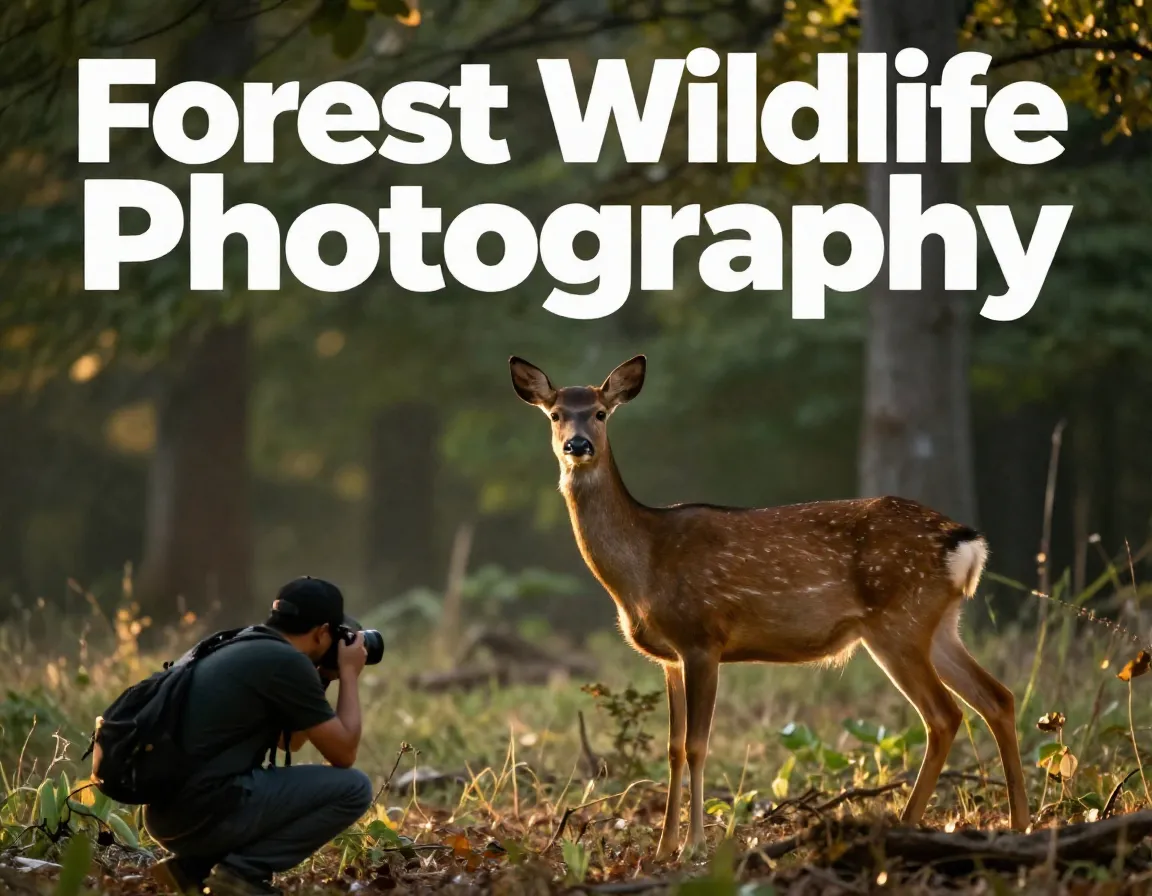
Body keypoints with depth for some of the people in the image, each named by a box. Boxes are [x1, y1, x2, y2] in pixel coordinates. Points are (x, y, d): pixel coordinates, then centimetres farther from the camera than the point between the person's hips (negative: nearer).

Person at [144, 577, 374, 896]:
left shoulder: (242, 650, 20)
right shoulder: (287, 662, -8)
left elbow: (289, 741, 34)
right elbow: (343, 755, -2)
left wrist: (322, 679, 27)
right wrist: (349, 674, 10)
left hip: (167, 816, 9)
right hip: (206, 812, -9)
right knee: (354, 788, -3)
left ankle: (194, 865, 14)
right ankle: (243, 870, -6)